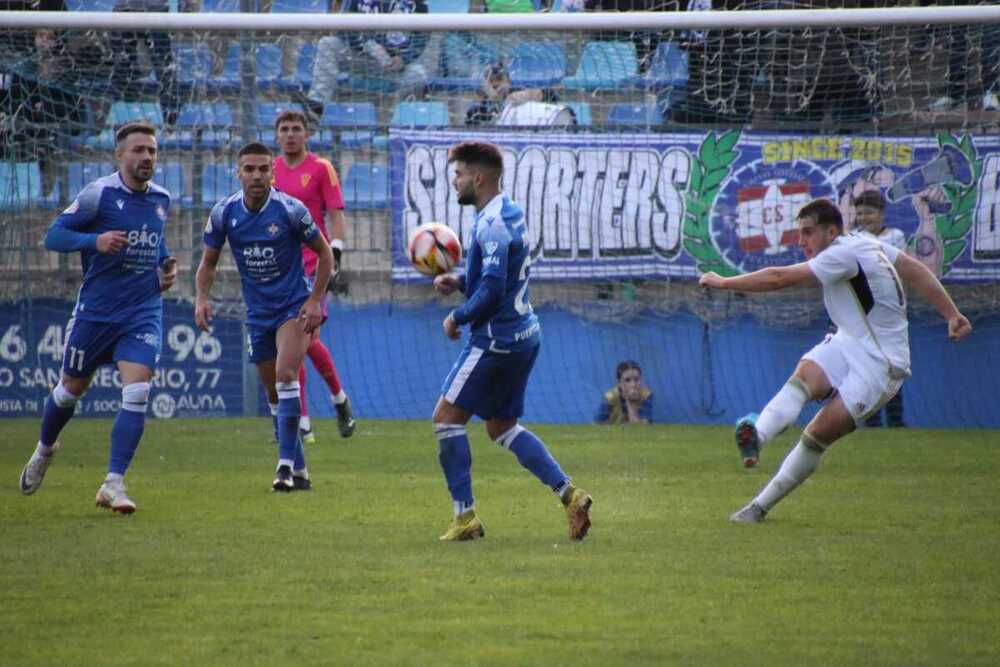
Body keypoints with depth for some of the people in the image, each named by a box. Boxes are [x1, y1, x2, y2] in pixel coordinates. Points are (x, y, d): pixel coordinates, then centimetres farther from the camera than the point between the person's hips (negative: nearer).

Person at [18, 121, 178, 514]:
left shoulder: (162, 200, 7)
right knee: (71, 389, 14)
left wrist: (166, 263, 9)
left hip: (144, 312, 3)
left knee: (137, 395, -15)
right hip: (95, 311, -3)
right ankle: (44, 449, 44)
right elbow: (54, 236, -11)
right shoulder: (99, 194, -11)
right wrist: (94, 240, -27)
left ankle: (114, 483, -14)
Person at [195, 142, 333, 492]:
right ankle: (300, 470, 21)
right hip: (258, 314, 5)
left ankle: (286, 464, -25)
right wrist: (201, 298, -10)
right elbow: (208, 262, 7)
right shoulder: (224, 213, -5)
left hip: (295, 306, -5)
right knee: (275, 395, 9)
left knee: (285, 376, -24)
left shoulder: (290, 210, -15)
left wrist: (314, 300, -11)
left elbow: (324, 253, -3)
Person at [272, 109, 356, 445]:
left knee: (309, 339, -13)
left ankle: (339, 398, 13)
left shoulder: (321, 168, -1)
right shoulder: (269, 170, 12)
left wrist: (334, 254, -15)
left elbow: (336, 216, -3)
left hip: (312, 266, -4)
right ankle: (302, 424, 5)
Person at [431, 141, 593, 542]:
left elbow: (492, 290, -26)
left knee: (447, 417, -1)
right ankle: (569, 494, 9)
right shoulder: (510, 214, 12)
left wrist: (457, 318, -11)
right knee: (502, 426, 19)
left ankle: (465, 516, -2)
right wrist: (459, 281, 10)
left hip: (496, 339, -10)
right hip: (522, 333, 10)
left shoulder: (492, 225, -20)